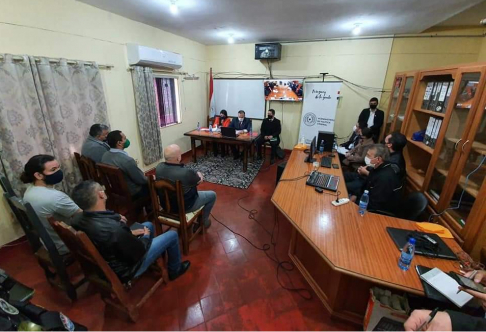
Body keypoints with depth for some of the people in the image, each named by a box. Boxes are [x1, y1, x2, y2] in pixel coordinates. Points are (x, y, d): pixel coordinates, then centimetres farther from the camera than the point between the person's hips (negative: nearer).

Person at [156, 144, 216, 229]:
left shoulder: (159, 167, -14)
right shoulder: (186, 173, -34)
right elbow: (199, 181, -12)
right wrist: (198, 175, 9)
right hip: (183, 207, -6)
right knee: (212, 195, 13)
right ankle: (202, 222, 27)